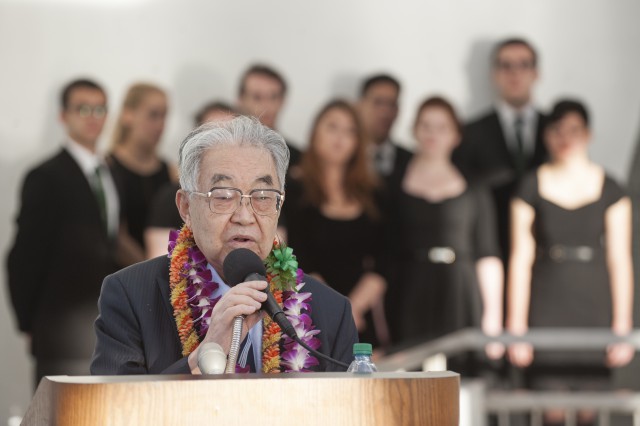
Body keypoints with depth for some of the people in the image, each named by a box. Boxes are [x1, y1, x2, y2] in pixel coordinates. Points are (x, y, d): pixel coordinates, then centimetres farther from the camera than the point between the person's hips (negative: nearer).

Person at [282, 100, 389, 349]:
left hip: (364, 322, 3)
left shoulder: (372, 195, 11)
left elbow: (382, 263, 3)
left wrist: (354, 306, -11)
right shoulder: (293, 193, 1)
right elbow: (301, 266, -6)